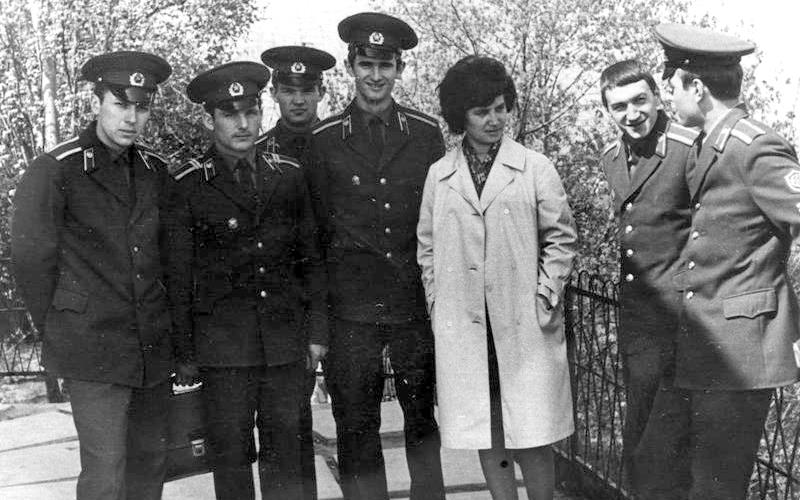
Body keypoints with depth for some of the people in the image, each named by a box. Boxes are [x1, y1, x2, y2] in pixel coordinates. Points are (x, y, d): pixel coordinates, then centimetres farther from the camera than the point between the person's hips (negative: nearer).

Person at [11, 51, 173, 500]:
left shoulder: (156, 171, 9)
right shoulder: (55, 171, -8)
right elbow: (31, 259, -4)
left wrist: (163, 324, 13)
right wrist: (57, 332, 1)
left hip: (154, 347, 6)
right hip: (93, 350, -5)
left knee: (151, 460, 13)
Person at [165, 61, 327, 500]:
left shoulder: (288, 176, 7)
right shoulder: (188, 185, -3)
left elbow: (310, 260, 12)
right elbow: (178, 275, 0)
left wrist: (317, 331, 9)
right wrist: (185, 351, -1)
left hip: (286, 342, 3)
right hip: (222, 345, -2)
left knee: (285, 452, 9)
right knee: (231, 455, 4)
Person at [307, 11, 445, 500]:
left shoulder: (427, 133, 4)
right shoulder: (324, 139, 1)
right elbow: (318, 226, 4)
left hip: (417, 300, 1)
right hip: (352, 307, -1)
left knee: (422, 415, 12)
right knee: (356, 427, 6)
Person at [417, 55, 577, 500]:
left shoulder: (536, 168, 1)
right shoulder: (439, 175, 8)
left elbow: (561, 239, 3)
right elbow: (427, 247, 13)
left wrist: (544, 298, -4)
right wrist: (438, 303, 6)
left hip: (525, 325, -2)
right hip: (463, 326, 2)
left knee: (532, 439, 1)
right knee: (486, 437, 10)